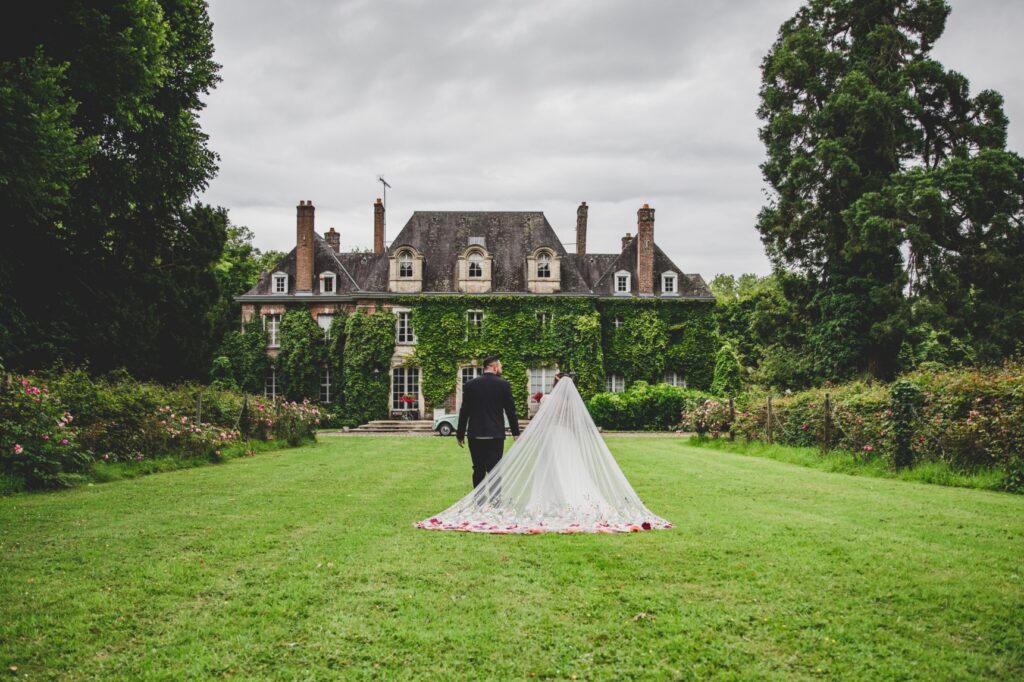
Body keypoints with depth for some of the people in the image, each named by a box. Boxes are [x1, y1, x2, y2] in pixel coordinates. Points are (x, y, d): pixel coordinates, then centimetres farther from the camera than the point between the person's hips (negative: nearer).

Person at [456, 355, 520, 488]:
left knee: (478, 469, 9)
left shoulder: (470, 385, 2)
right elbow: (510, 410, -1)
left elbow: (464, 411, 2)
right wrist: (515, 432, 8)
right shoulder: (503, 384, -3)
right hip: (495, 434, -2)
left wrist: (460, 434, 8)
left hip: (475, 435, 2)